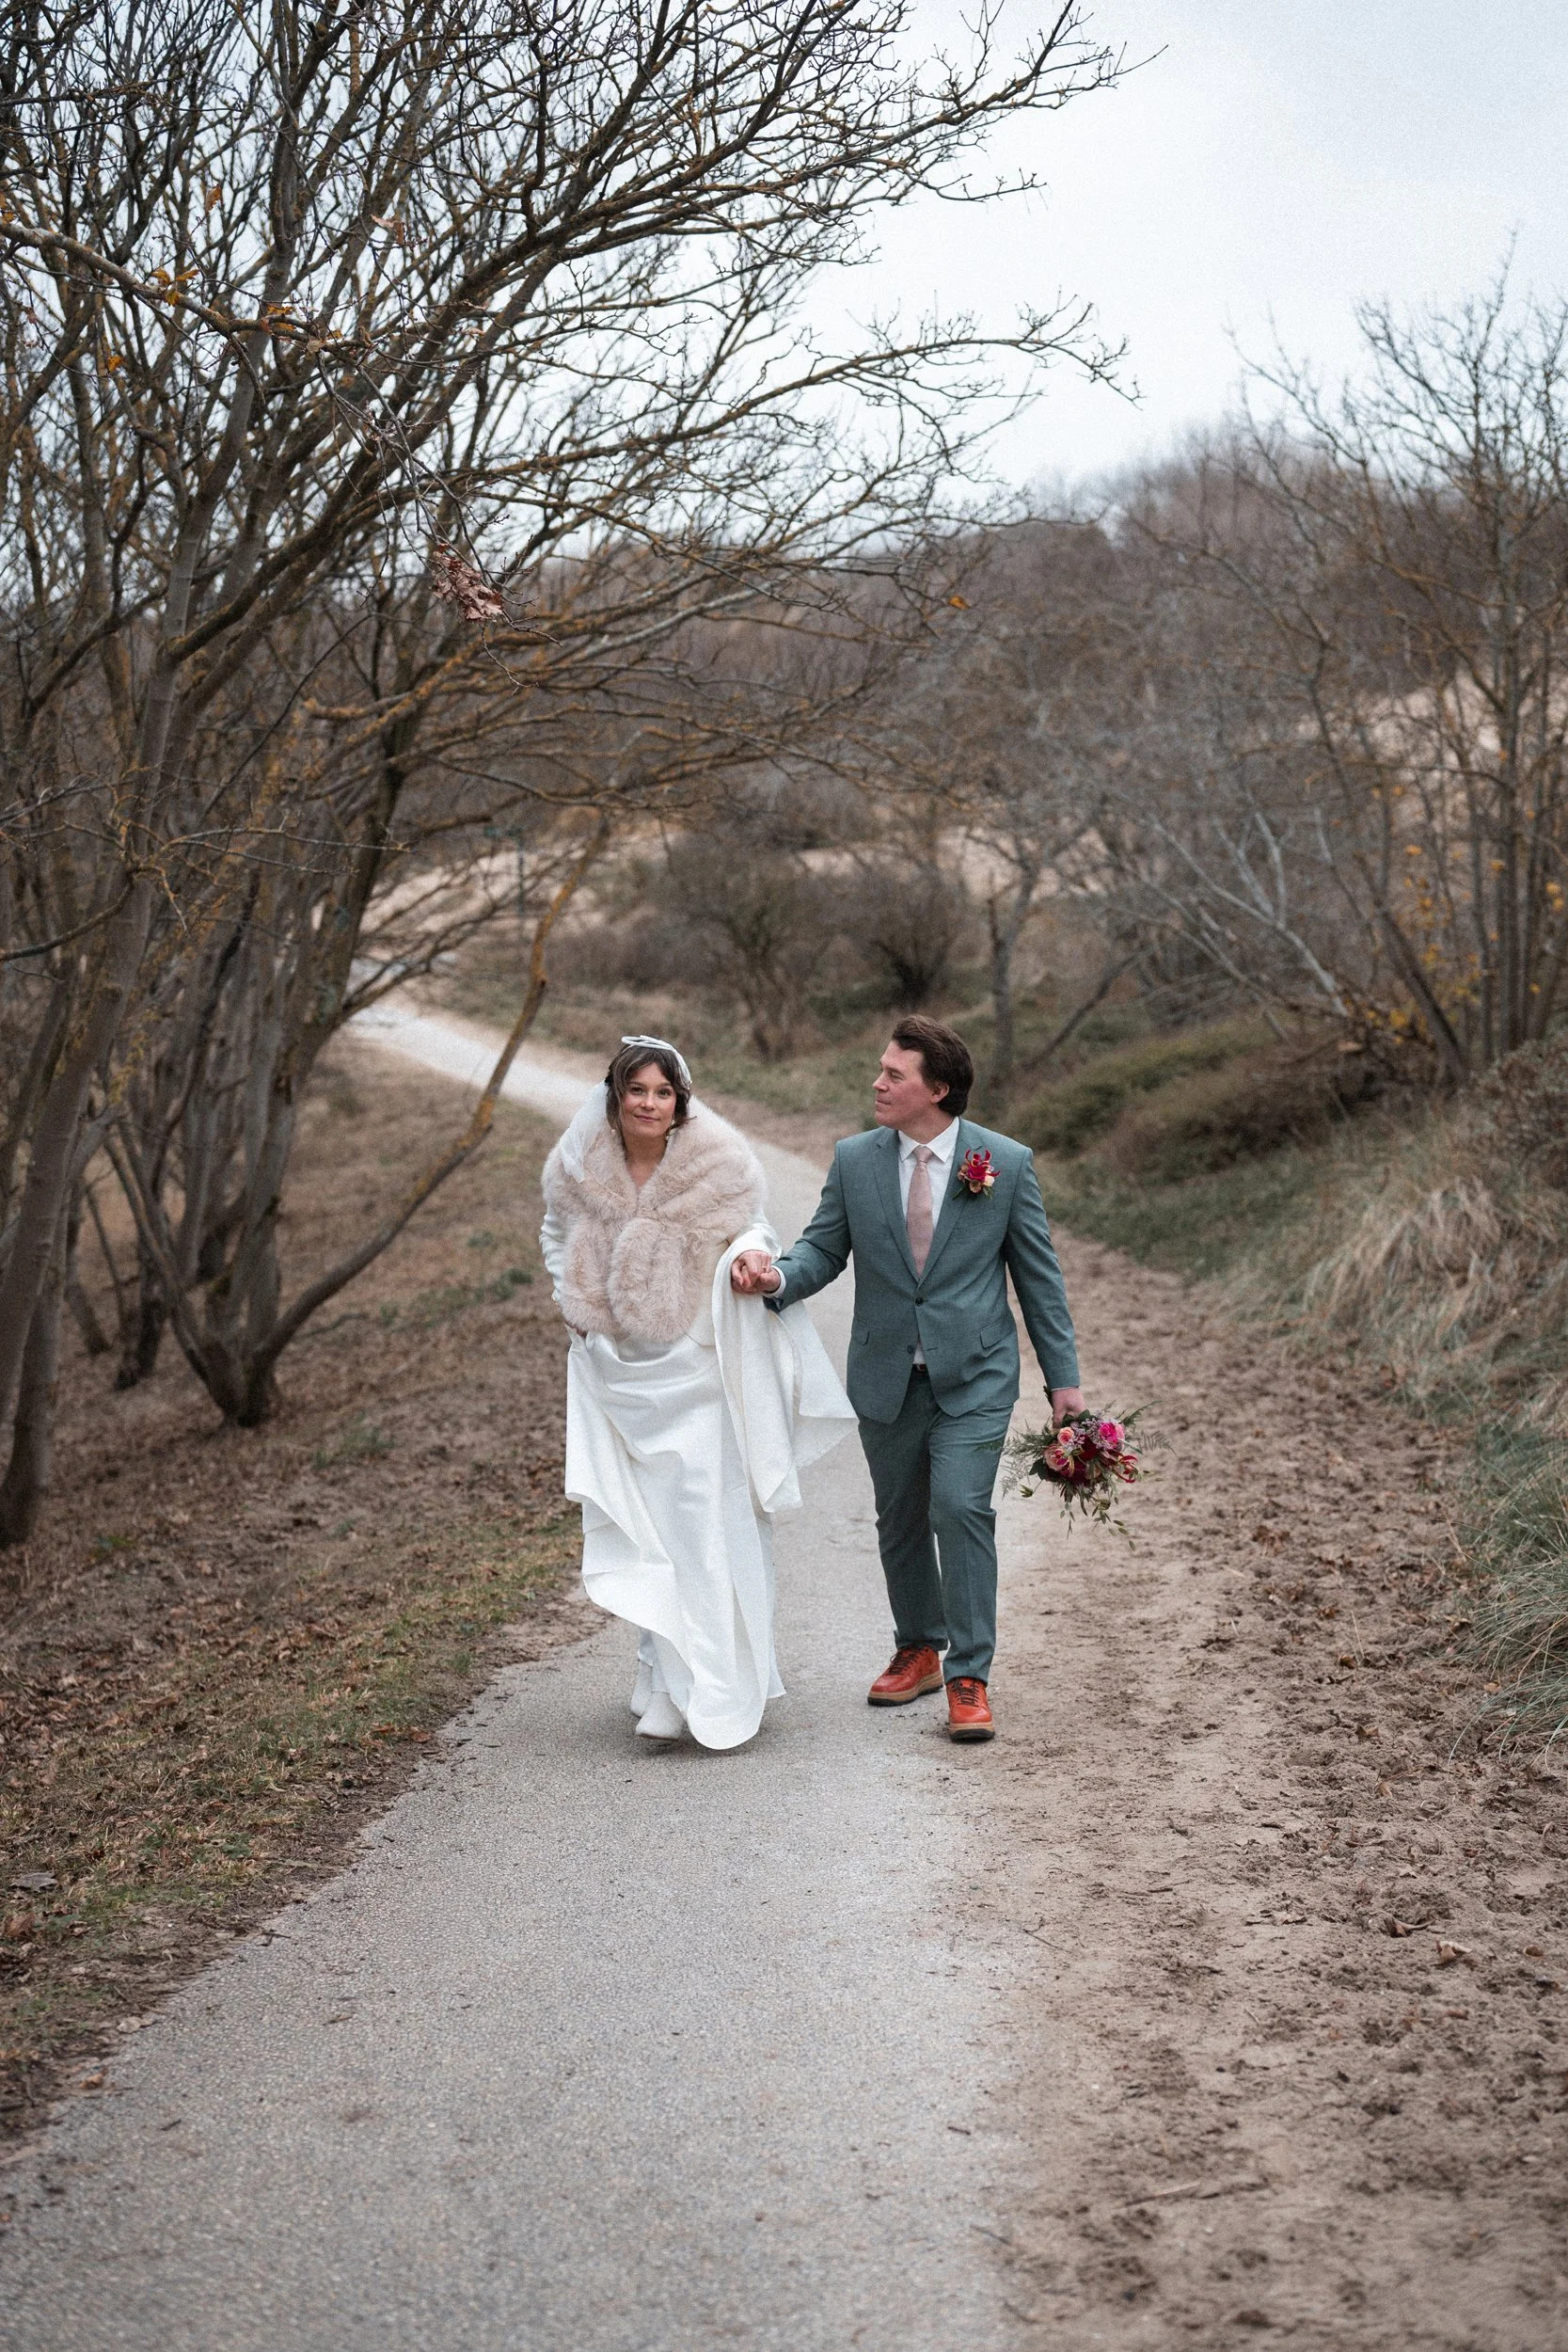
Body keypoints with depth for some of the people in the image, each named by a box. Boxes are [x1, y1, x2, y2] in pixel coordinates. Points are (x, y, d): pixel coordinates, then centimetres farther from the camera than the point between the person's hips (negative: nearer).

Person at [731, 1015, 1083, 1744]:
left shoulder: (1006, 1163, -5)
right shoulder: (854, 1160, 1)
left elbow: (1038, 1273, 0)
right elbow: (823, 1249, 3)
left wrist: (1063, 1378, 1)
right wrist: (777, 1277, -21)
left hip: (972, 1377, -3)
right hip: (886, 1377, 3)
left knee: (960, 1508, -16)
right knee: (900, 1519, 13)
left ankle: (968, 1678, -4)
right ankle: (919, 1652, 35)